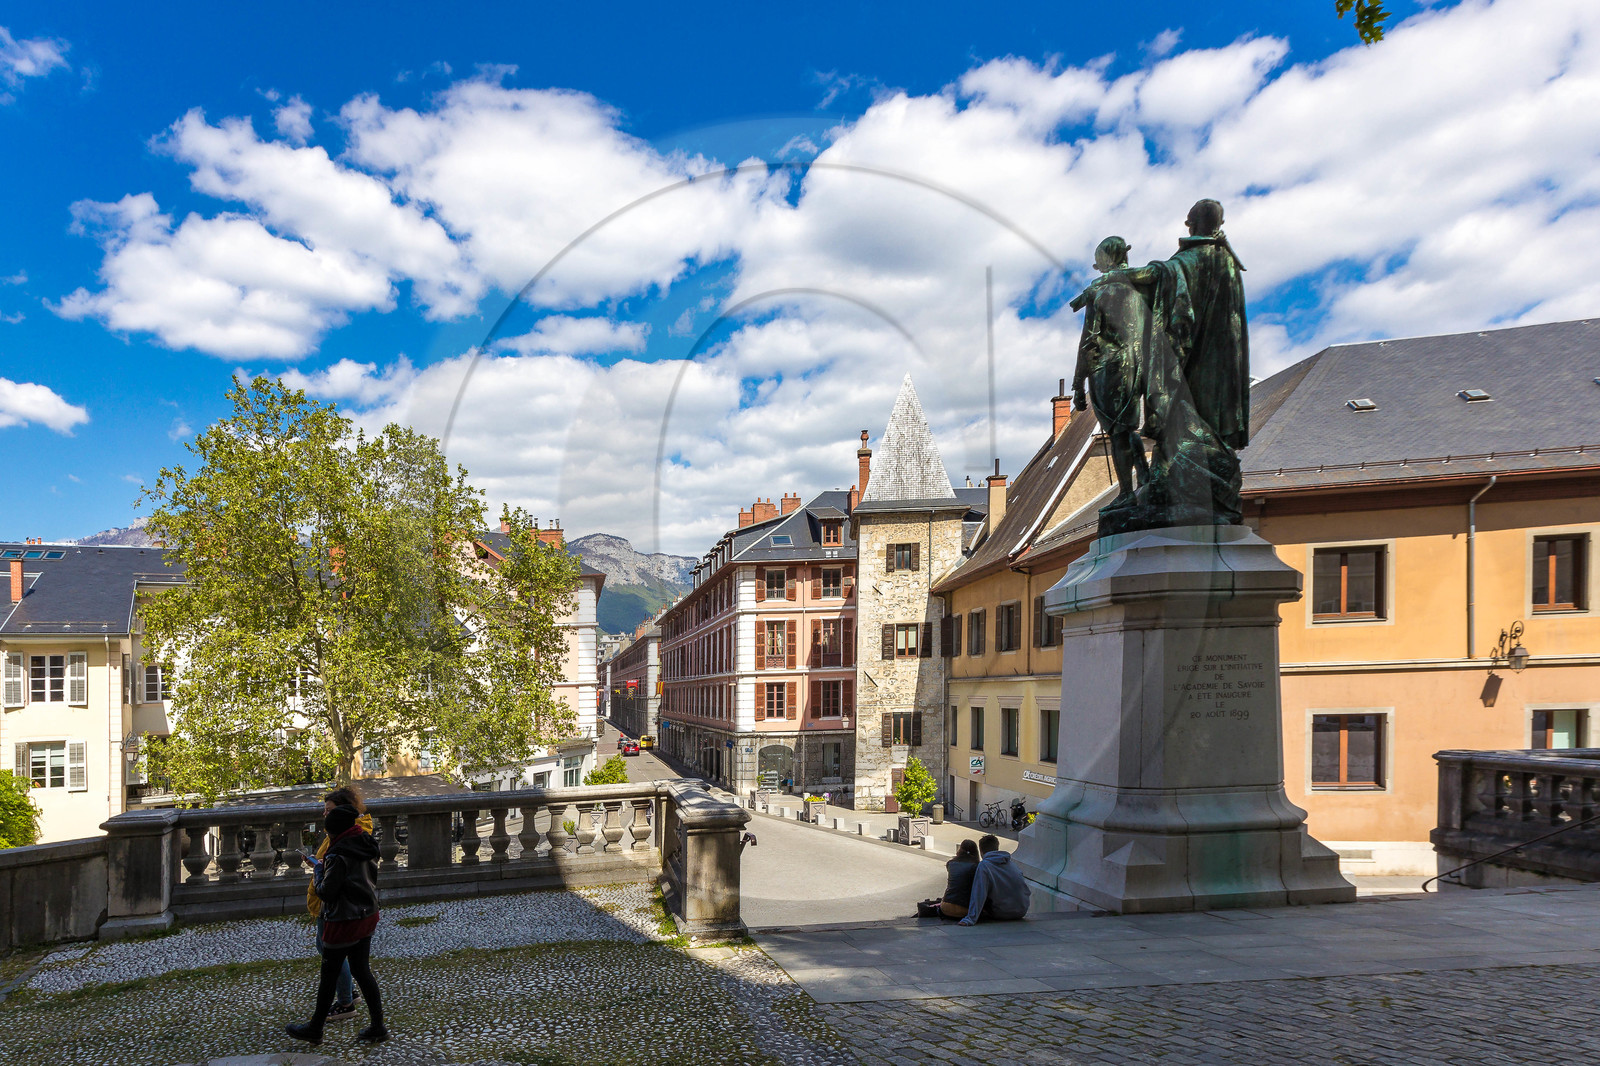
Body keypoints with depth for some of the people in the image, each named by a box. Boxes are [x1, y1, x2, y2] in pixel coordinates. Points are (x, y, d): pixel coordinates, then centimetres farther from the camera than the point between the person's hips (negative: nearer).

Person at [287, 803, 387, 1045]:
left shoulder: (339, 856, -22)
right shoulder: (367, 848, 4)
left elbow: (325, 892, -19)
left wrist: (318, 871, -1)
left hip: (344, 922, -8)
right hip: (368, 916, 8)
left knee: (329, 975, 9)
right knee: (361, 970, 15)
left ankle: (315, 1029, 25)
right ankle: (377, 1026, 17)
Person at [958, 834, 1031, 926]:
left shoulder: (983, 865, -12)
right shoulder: (1012, 863, 7)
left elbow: (979, 893, -20)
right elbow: (1027, 891, 14)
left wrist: (971, 918, -22)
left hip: (1001, 914, -4)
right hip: (1021, 911, 4)